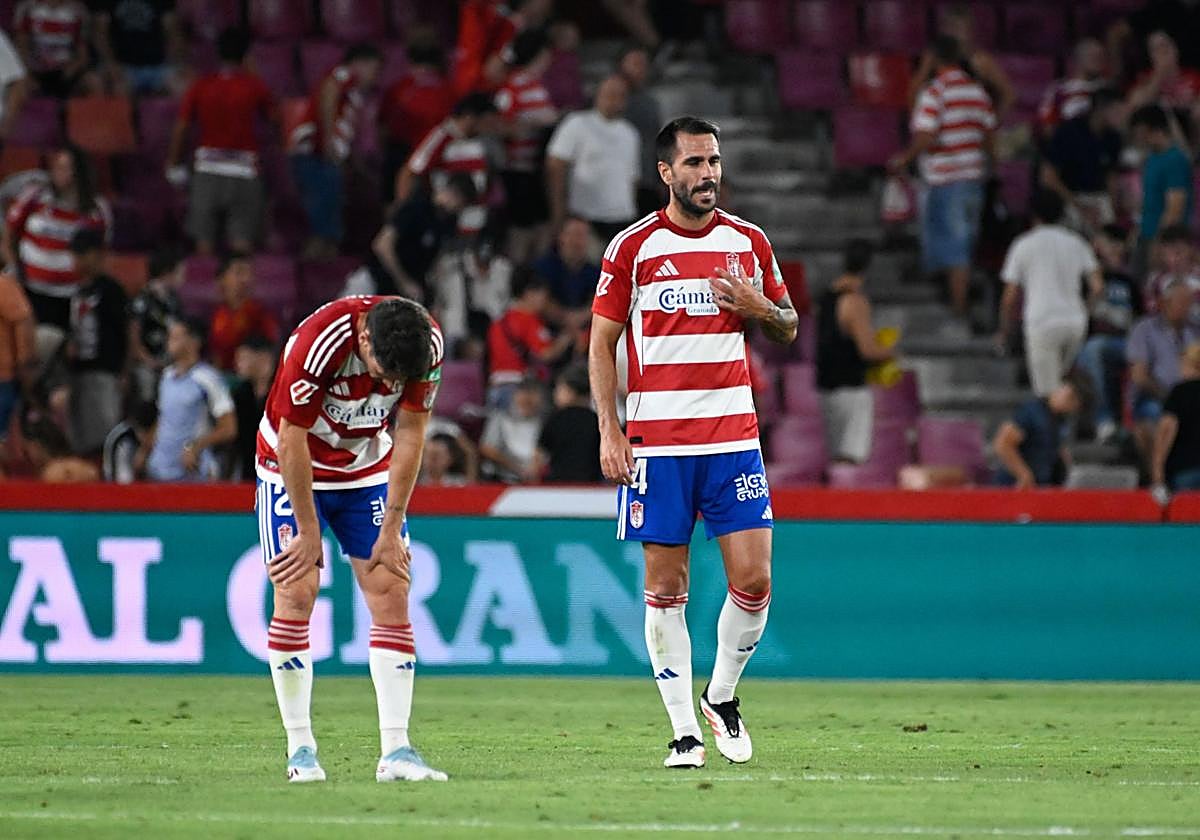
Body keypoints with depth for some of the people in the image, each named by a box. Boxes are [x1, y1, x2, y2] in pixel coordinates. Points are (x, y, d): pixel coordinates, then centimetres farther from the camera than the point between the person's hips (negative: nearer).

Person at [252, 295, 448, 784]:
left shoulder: (427, 344, -22)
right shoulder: (318, 343, -34)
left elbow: (409, 435, -10)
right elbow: (292, 441, -24)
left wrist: (392, 529, -8)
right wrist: (309, 533, -17)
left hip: (368, 472, 4)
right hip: (293, 469, -4)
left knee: (391, 593, -7)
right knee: (296, 593, -12)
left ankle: (395, 749, -7)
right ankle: (300, 750, -5)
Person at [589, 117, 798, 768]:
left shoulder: (749, 242, 8)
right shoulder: (632, 247, 0)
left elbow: (789, 330, 17)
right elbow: (601, 342, 2)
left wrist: (761, 308, -7)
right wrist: (609, 431, -6)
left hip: (733, 438, 2)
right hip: (656, 443, -2)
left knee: (753, 579, -5)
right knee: (665, 587, -1)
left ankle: (721, 696, 18)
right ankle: (683, 729, 6)